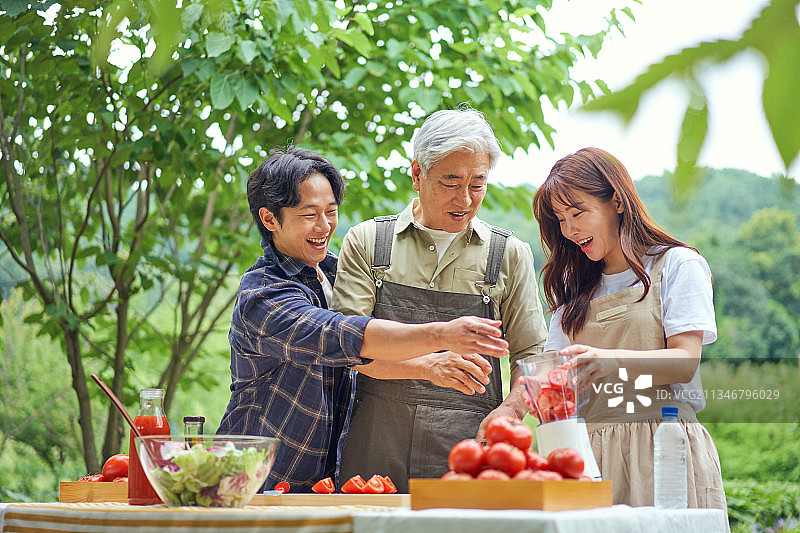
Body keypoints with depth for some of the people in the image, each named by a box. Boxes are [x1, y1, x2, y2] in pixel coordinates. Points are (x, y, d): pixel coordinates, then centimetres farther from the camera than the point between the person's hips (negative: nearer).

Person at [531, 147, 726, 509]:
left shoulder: (678, 265, 3)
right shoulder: (573, 287, 20)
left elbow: (685, 363, -8)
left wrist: (613, 360, -25)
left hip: (664, 445, -3)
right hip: (592, 452, 4)